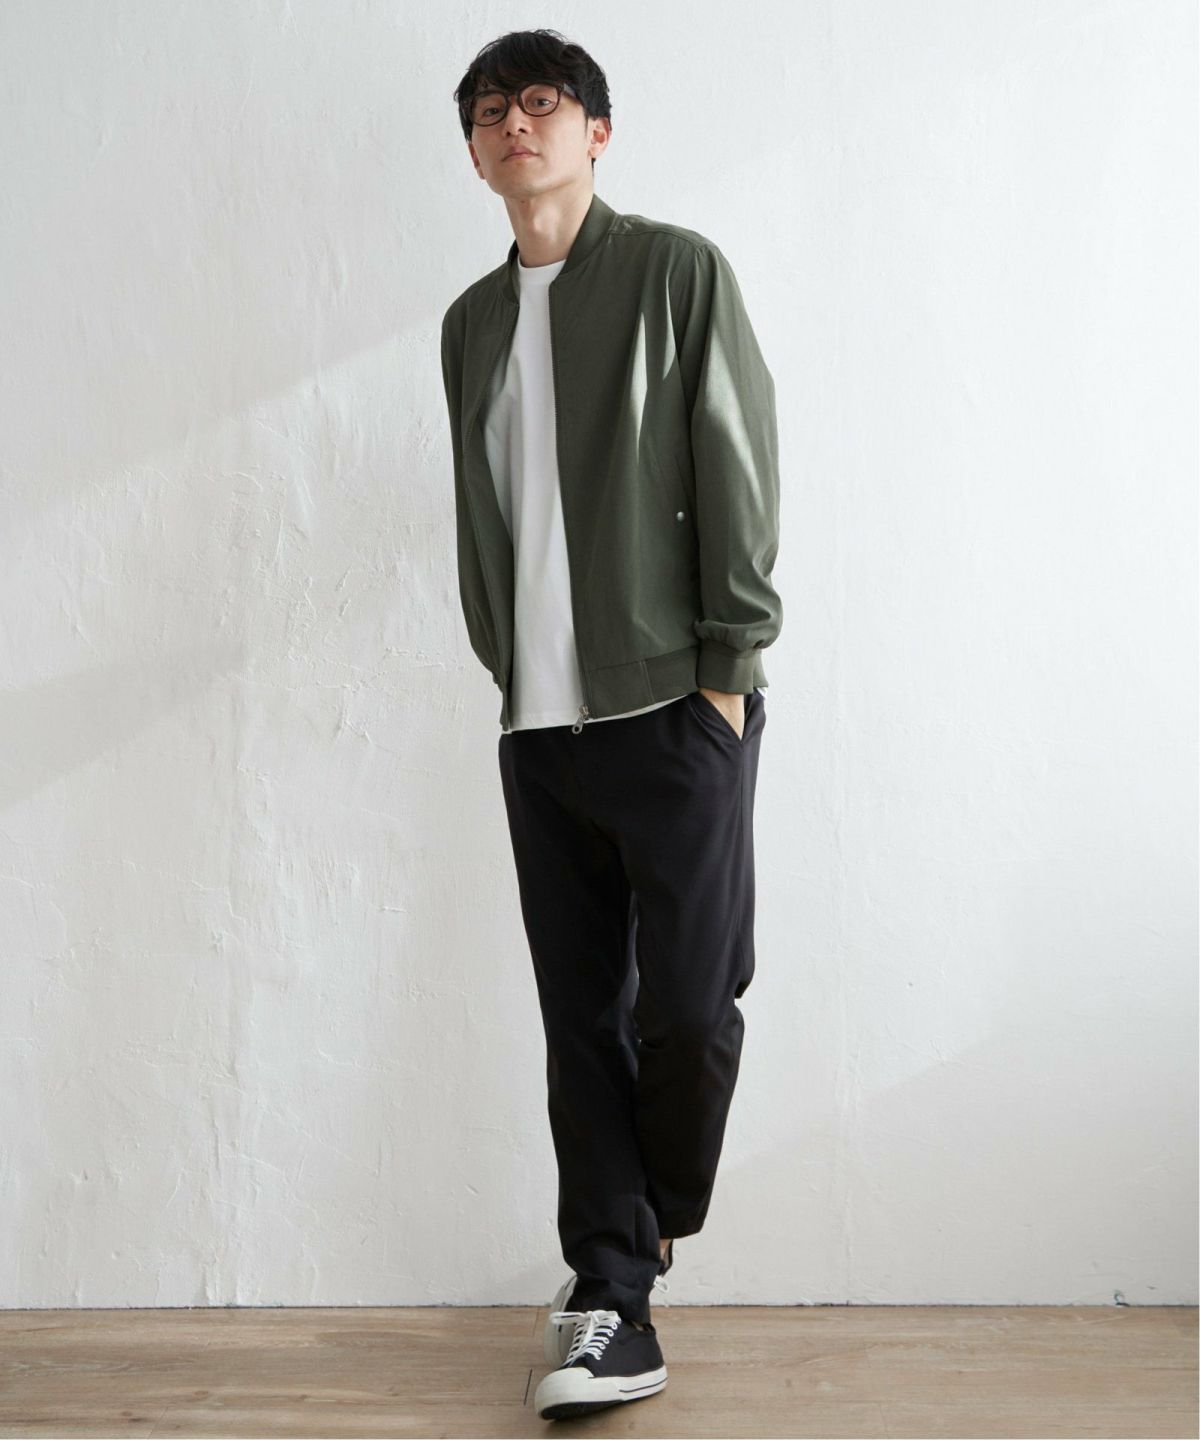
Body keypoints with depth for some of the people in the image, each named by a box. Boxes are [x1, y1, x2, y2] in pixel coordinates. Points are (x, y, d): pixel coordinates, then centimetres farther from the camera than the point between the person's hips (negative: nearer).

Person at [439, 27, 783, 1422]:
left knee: (686, 1003, -4)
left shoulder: (675, 270, 3)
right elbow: (479, 512, 18)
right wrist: (505, 665, 9)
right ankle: (611, 1302, 11)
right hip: (540, 721, 5)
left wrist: (728, 668, -9)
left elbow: (737, 471, -3)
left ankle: (652, 1224, 23)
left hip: (672, 707, -4)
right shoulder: (472, 320, 17)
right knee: (583, 1018, 4)